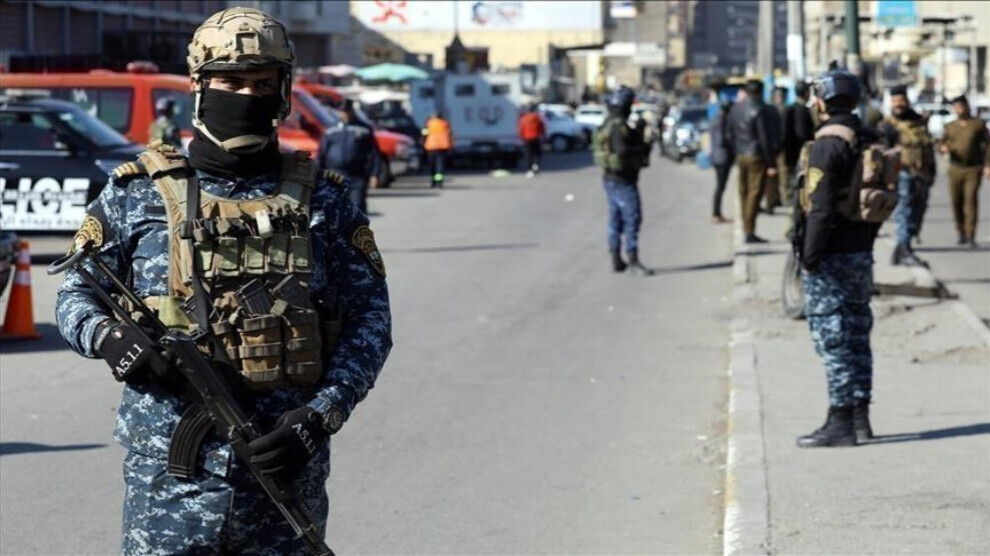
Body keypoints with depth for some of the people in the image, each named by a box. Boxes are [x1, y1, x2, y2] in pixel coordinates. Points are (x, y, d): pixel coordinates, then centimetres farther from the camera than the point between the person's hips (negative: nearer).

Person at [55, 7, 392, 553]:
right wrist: (111, 338, -14)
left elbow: (369, 317, 6)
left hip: (284, 461, 1)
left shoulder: (320, 199, 7)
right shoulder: (138, 192, 5)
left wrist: (322, 415, -8)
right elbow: (74, 297, 9)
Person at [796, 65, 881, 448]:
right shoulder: (869, 141, 9)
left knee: (832, 339, -3)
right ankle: (860, 417, 19)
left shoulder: (827, 144, -18)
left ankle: (840, 422, -2)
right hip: (861, 254, 9)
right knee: (856, 335, 14)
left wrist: (809, 257, -18)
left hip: (830, 258, -8)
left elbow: (821, 208, -23)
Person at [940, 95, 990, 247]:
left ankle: (971, 237, -16)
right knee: (957, 202, 2)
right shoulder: (950, 127, 12)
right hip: (955, 169, 3)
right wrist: (943, 148, -12)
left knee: (971, 200, -13)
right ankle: (961, 233, 17)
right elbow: (943, 144, 13)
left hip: (973, 170, -3)